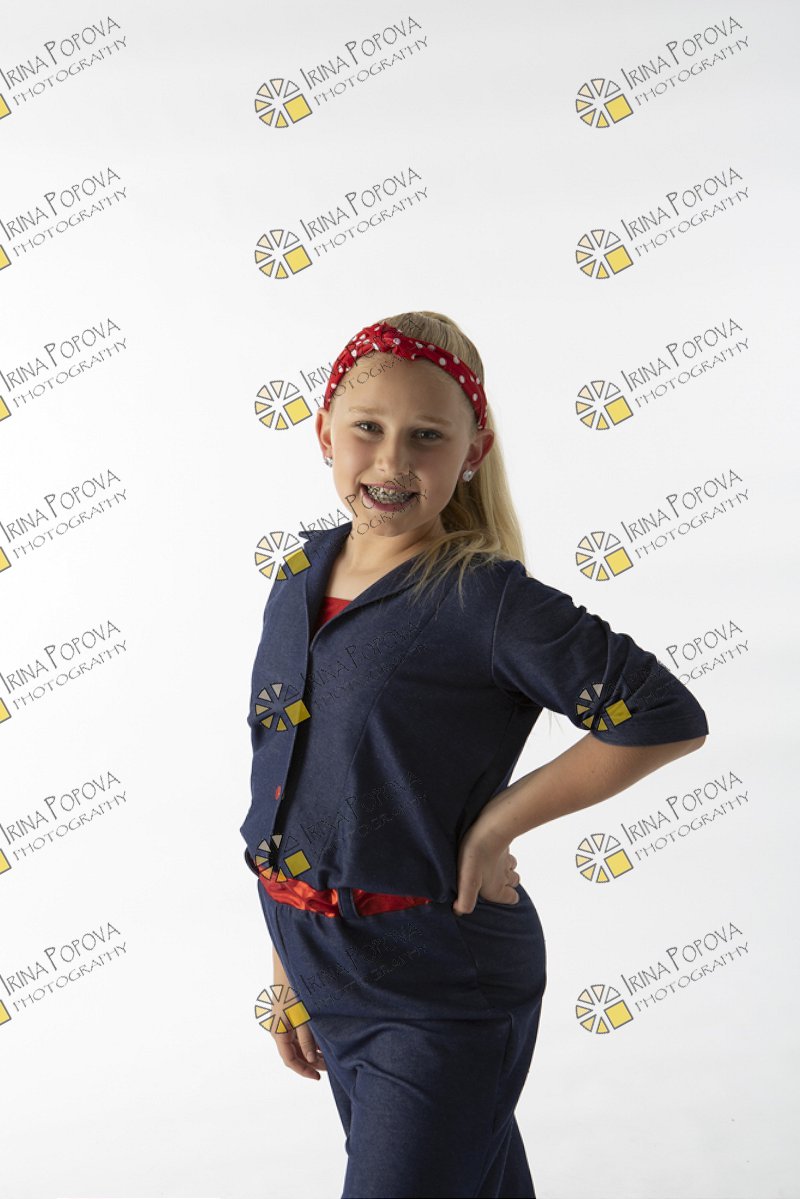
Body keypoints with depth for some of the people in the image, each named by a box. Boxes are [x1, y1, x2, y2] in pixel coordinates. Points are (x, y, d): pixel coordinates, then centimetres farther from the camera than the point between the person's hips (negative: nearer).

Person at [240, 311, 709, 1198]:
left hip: (440, 994, -6)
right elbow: (289, 789, 8)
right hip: (323, 973, 6)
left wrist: (497, 823, -17)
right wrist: (287, 971, 12)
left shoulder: (484, 601, -19)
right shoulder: (300, 578, 1)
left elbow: (668, 719, -19)